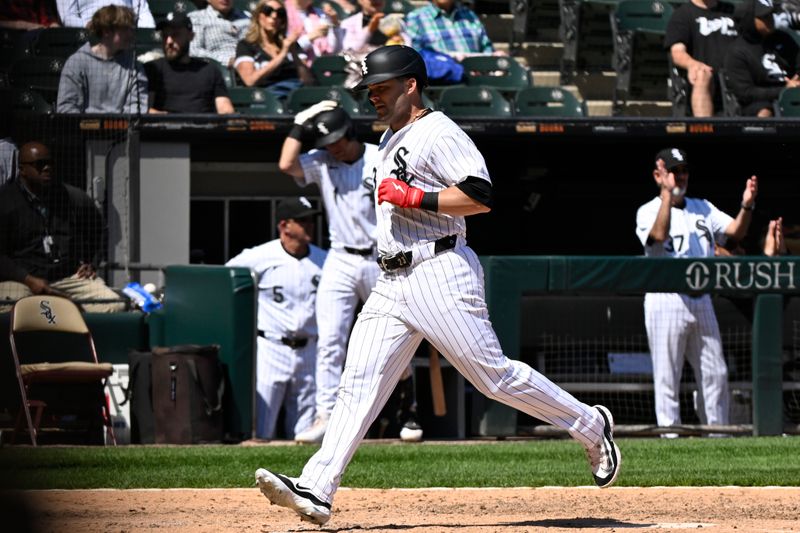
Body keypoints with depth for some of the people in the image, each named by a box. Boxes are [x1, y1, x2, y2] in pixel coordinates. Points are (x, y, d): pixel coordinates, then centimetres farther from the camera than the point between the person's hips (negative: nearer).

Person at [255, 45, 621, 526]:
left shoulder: (439, 134, -10)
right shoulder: (391, 141, 20)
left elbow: (481, 196, -21)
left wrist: (413, 197, -20)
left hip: (441, 273, -9)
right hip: (392, 283, 9)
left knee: (494, 375, -4)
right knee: (359, 383, -3)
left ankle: (592, 426, 15)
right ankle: (316, 491, -12)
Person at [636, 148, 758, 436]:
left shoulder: (703, 209, 15)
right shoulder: (648, 211, -1)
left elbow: (735, 231, 3)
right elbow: (659, 234, -22)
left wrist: (747, 205, -15)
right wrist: (667, 192, -23)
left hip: (701, 301, 5)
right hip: (665, 301, -5)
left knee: (715, 374, 6)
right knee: (667, 377, -4)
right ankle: (670, 437, -1)